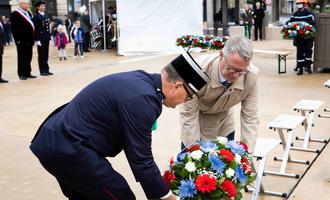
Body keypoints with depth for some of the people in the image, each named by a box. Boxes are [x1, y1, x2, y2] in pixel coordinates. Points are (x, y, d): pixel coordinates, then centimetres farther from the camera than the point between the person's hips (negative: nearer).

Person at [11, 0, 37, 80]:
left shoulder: (28, 13, 16)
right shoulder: (15, 14, -8)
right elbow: (14, 28, -12)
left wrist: (33, 38, 13)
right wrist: (17, 40, -17)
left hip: (29, 40, 8)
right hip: (21, 41, -7)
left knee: (29, 57, 11)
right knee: (22, 58, -1)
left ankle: (28, 73, 19)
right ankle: (22, 74, 5)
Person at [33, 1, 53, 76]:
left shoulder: (46, 15, 12)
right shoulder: (36, 16, -9)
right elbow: (35, 29, -13)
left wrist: (49, 36, 12)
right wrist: (37, 40, -16)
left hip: (46, 38, 6)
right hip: (40, 38, -6)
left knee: (46, 55, 11)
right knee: (41, 55, 2)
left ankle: (46, 70, 17)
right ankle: (42, 71, 7)